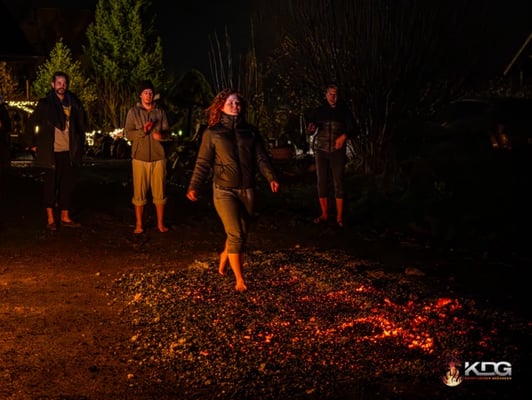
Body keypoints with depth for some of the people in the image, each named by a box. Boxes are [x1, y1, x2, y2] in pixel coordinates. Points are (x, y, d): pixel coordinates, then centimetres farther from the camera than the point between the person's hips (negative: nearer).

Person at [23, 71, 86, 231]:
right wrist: (32, 145, 1)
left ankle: (65, 217, 18)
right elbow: (30, 125, 3)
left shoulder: (73, 103, 6)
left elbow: (82, 122, 18)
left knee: (68, 185, 8)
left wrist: (80, 144, 12)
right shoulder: (45, 104, -2)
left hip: (70, 152, 3)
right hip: (52, 152, -3)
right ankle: (50, 219, 11)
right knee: (51, 185, 3)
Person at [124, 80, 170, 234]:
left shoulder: (160, 112, 9)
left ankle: (160, 223, 15)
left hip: (158, 157, 1)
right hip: (140, 157, -1)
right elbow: (128, 133, -3)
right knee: (139, 192, 1)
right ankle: (139, 224, 10)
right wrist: (142, 131, -20)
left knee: (159, 192, 4)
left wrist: (161, 135, -17)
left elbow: (168, 133, 6)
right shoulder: (133, 112, 4)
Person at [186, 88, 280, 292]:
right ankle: (239, 279, -2)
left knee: (241, 234, 11)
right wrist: (194, 186, -11)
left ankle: (223, 260, 38)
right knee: (235, 234, -12)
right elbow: (203, 163, -1)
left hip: (247, 190, 4)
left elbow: (261, 158, 5)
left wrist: (271, 178, -10)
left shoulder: (250, 132, 8)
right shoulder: (212, 133, -1)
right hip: (224, 191, -4)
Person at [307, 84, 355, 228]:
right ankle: (324, 214, 11)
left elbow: (352, 127, 2)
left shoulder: (343, 110, 4)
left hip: (337, 150, -2)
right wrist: (311, 127, -26)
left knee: (338, 183, -5)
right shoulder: (319, 111, 7)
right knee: (321, 182, 2)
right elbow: (311, 124, -1)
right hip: (321, 150, 2)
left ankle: (339, 217, -2)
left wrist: (344, 136, -18)